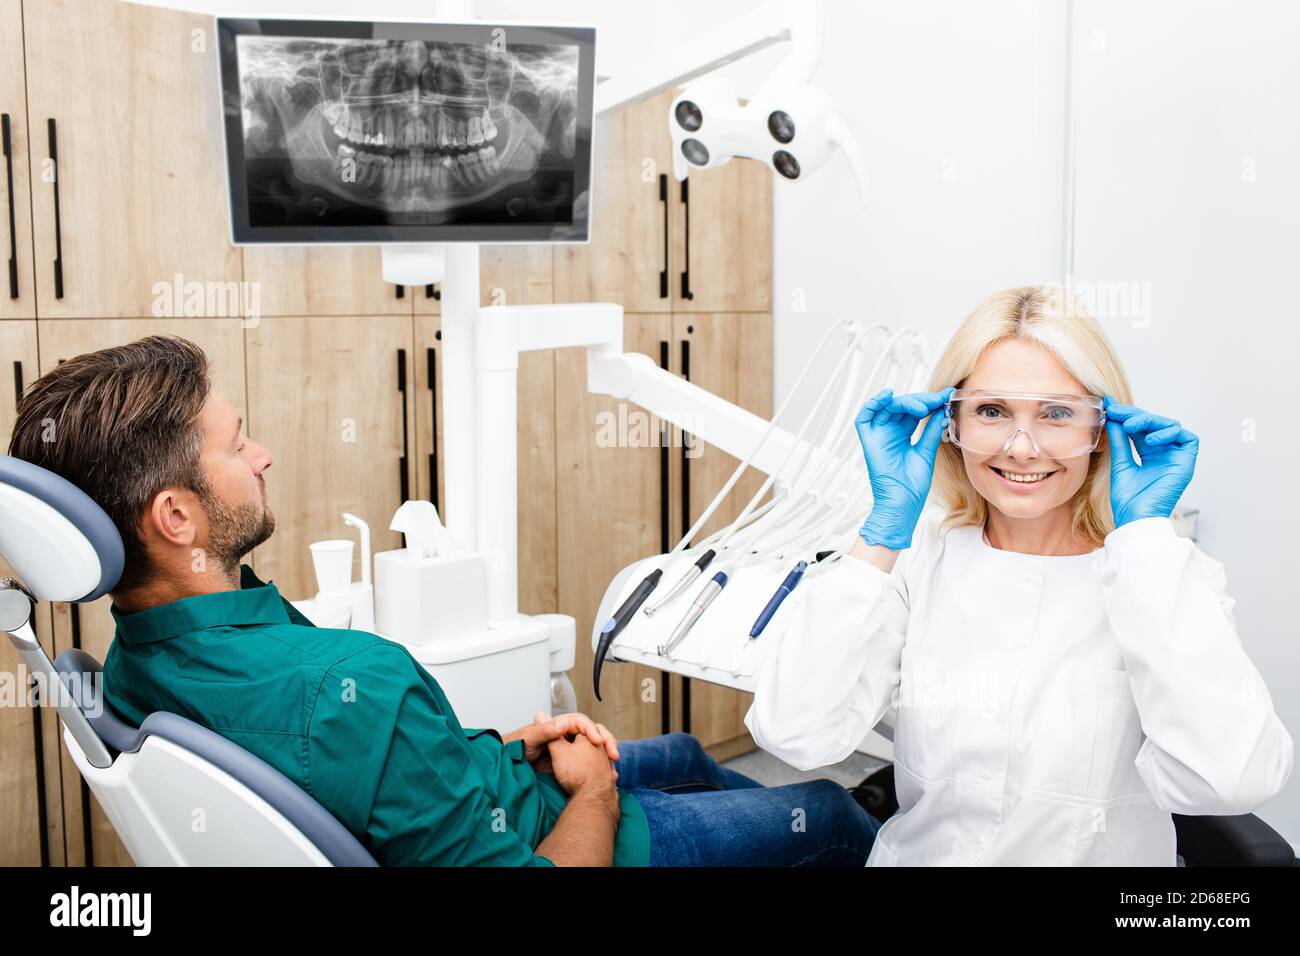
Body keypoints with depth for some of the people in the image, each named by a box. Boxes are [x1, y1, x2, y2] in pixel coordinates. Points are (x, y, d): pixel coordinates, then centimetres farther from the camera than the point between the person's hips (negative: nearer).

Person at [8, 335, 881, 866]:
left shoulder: (136, 664, -10)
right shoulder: (343, 685, -43)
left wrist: (507, 751, 0)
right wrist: (593, 787, -14)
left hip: (488, 801, 8)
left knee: (683, 753, 32)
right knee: (829, 811, 13)